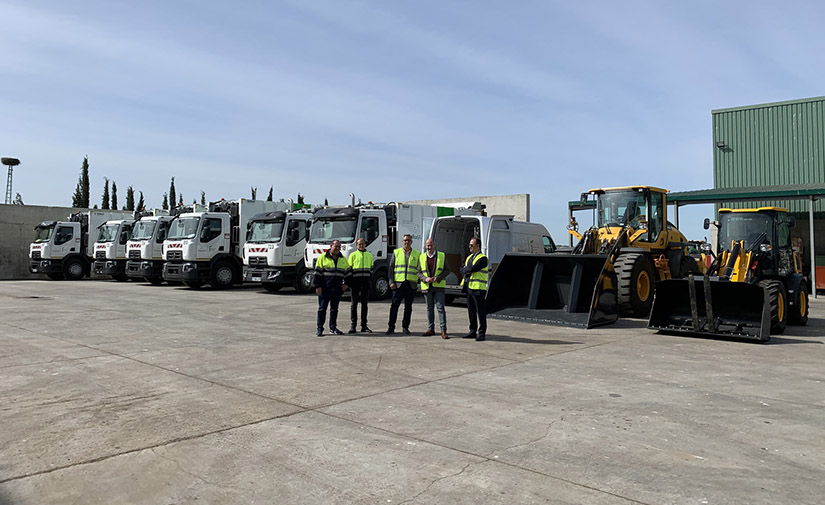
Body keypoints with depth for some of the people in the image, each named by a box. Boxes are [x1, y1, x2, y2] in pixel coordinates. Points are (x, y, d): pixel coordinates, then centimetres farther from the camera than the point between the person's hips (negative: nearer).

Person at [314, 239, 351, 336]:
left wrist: (346, 283, 6)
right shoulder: (323, 257, -1)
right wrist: (317, 286, -10)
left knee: (334, 309, 11)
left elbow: (348, 272, 18)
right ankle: (320, 329, 5)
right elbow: (317, 273, -4)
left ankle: (333, 328, 20)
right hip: (324, 288, -4)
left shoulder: (343, 259, 12)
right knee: (322, 309, 0)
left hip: (337, 289, 4)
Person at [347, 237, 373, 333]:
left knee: (364, 304, 7)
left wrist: (370, 279, 11)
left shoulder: (369, 255, 14)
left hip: (366, 282, 3)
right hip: (355, 281, -3)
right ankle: (353, 326, 6)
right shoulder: (353, 255, 2)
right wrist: (349, 282, -6)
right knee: (354, 304, 1)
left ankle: (364, 326, 13)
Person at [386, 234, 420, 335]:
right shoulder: (396, 253, 9)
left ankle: (405, 327, 16)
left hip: (411, 284, 1)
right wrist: (391, 282, -3)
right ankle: (391, 328, 3)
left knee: (408, 307, 6)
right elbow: (390, 268, 6)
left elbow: (419, 269, 11)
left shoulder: (417, 254, 11)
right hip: (398, 284, -1)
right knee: (394, 306, -3)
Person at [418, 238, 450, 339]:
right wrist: (425, 279, -11)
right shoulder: (421, 257, 10)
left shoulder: (442, 256, 4)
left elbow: (447, 270, 3)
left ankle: (443, 331, -7)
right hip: (426, 287, 3)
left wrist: (438, 278, -12)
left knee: (440, 308, -8)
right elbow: (419, 273, 9)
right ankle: (431, 329, 19)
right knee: (429, 308, 10)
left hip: (439, 286, -3)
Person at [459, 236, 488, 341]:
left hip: (478, 289, -8)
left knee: (481, 312, -3)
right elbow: (461, 270, 12)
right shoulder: (469, 257, 19)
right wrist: (467, 271, -9)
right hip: (469, 288, 8)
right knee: (471, 312, 12)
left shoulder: (482, 258, -8)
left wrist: (466, 269, -2)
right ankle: (473, 332, 21)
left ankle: (482, 333, 1)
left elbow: (473, 268, -20)